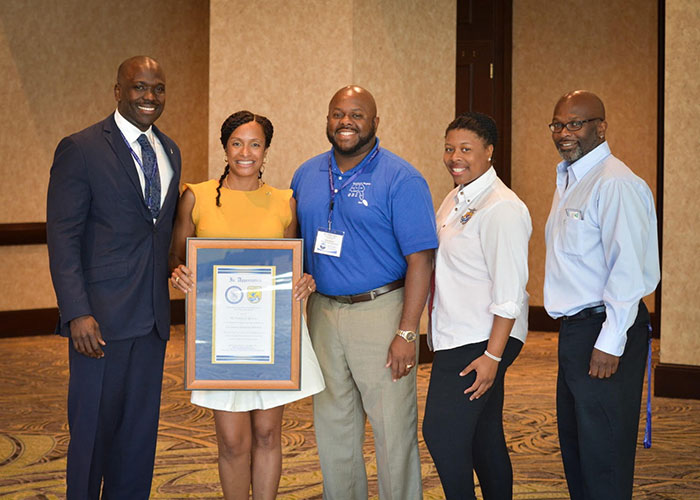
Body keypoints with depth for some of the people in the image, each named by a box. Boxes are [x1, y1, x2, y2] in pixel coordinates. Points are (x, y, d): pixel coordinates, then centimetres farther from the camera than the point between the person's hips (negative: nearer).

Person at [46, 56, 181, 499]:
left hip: (152, 315, 6)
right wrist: (77, 312, -18)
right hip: (102, 317, -6)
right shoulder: (81, 149, -7)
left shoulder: (169, 151, 13)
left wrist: (167, 300, 11)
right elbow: (62, 237, -10)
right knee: (94, 426, 1)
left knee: (141, 429, 12)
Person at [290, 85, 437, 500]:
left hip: (380, 311, -5)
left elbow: (420, 258, -12)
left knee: (393, 426, -1)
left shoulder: (401, 178, -9)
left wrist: (407, 333, -17)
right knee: (332, 424, 14)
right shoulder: (307, 175, 9)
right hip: (322, 311, 6)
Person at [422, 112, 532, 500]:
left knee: (441, 432, -12)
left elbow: (509, 292, -19)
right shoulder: (454, 200, 14)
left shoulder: (502, 209, -16)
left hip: (483, 344, -9)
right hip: (454, 338, 9)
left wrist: (493, 356, -22)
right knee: (483, 437, 15)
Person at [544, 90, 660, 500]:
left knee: (603, 454, -2)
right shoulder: (568, 179, 15)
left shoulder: (616, 183, -17)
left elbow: (628, 269, -22)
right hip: (576, 328, 10)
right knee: (574, 442, 18)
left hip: (606, 329, -10)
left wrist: (610, 343, -23)